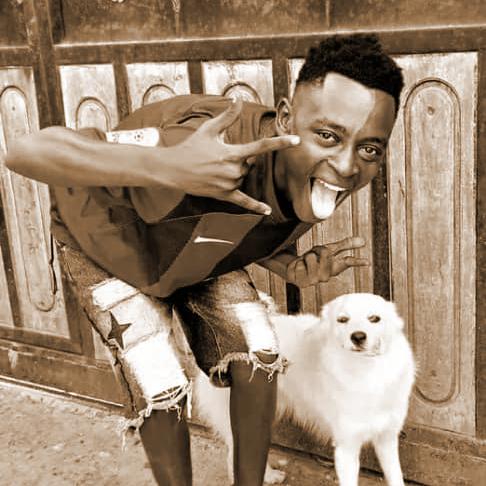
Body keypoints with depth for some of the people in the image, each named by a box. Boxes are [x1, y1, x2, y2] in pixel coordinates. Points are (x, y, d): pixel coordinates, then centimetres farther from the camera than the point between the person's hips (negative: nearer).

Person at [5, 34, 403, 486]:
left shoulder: (320, 181, -23)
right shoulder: (217, 145, -46)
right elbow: (27, 152, -50)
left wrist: (295, 269, -22)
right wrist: (167, 167, -64)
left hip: (200, 251, 5)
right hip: (109, 245, -4)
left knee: (260, 358, -7)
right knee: (162, 393, -8)